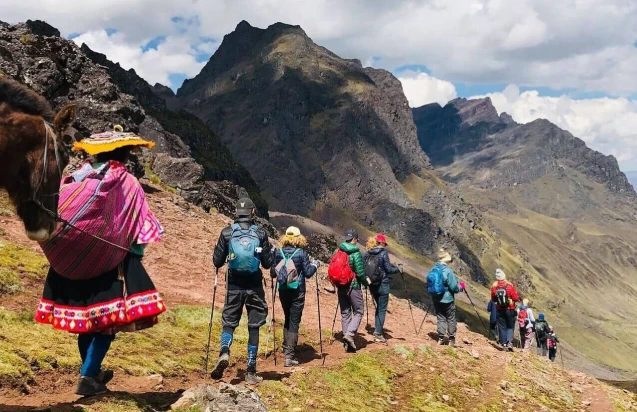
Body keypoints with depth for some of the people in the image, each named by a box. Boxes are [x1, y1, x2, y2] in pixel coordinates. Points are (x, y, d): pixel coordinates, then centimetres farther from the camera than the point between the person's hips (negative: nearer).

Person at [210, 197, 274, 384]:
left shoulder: (227, 232, -3)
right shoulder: (260, 233, -3)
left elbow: (217, 262, 0)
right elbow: (267, 263, 0)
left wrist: (225, 257, 22)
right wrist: (271, 252, 20)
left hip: (234, 286, 0)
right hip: (254, 286, 0)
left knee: (229, 322, 13)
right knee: (254, 327, 8)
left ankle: (224, 353, -16)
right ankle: (251, 372, 11)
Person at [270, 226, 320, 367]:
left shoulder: (278, 252, -2)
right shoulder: (302, 253, -10)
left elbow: (273, 273, 3)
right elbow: (308, 273, -8)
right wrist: (315, 265, 11)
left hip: (283, 290, 4)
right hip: (297, 292, -3)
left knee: (288, 319, 22)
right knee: (294, 322, 1)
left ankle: (286, 348, 29)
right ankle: (289, 355, -3)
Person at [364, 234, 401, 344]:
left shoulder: (367, 254, 3)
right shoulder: (383, 253, -11)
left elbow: (364, 268, 5)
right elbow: (388, 269, -13)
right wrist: (398, 269, 5)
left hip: (372, 285, 5)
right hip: (383, 284, -5)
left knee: (379, 307, 21)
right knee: (382, 309, 1)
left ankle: (377, 330, 22)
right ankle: (378, 334, -2)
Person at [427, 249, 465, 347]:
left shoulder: (433, 269, -1)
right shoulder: (447, 270, -19)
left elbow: (429, 285, 7)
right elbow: (454, 287, -16)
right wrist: (461, 286, 4)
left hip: (436, 299, 5)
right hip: (447, 299, -5)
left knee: (440, 318, 14)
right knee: (451, 319, 9)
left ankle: (441, 338, 13)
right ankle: (451, 340, 13)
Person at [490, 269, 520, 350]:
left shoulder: (494, 287, -6)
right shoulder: (509, 285, -14)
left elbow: (493, 299, 6)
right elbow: (516, 298, -9)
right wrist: (518, 298, 12)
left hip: (500, 310, 2)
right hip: (510, 310, -1)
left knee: (502, 327, 9)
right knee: (510, 327, 10)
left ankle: (504, 344, 8)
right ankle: (510, 342, -7)